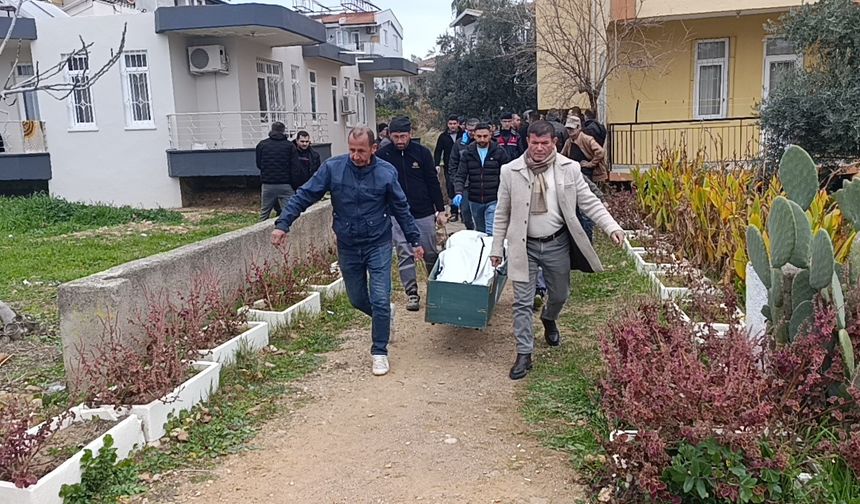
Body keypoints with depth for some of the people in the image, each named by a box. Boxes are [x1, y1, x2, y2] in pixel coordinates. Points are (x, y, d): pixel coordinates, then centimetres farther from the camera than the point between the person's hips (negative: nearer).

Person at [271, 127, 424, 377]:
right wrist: (283, 223, -18)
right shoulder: (332, 168, -11)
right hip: (347, 246, 2)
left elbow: (401, 209, 1)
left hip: (378, 244, -2)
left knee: (380, 300, -6)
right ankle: (383, 316, 46)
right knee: (357, 299, 15)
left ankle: (379, 352, 11)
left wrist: (415, 241, 6)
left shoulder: (386, 172, -9)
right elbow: (305, 195, -8)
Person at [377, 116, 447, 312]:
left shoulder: (422, 152, -2)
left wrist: (440, 210, 2)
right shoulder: (382, 155, -3)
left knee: (431, 253, 10)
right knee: (405, 255, -2)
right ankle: (411, 293, 7)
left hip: (424, 213, 1)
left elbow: (433, 182, 3)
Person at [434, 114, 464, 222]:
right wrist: (437, 164, -1)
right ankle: (454, 212, 9)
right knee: (450, 190, 2)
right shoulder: (443, 136, 7)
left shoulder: (463, 135, 1)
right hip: (449, 168, 2)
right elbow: (438, 151, 11)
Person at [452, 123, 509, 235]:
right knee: (479, 232, 17)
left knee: (491, 233, -12)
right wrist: (459, 192, -18)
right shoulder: (468, 153, 3)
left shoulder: (499, 151, -3)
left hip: (493, 200, -3)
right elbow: (460, 176, 0)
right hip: (474, 201, 3)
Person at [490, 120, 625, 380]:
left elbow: (589, 202, -1)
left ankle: (549, 320, 52)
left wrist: (612, 227, -14)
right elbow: (502, 213, 2)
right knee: (523, 302, 0)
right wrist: (497, 247, 3)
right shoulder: (511, 171, -5)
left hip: (557, 244, 1)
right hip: (524, 246, -1)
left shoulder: (569, 169, -5)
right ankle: (524, 354, 12)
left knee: (560, 294, 18)